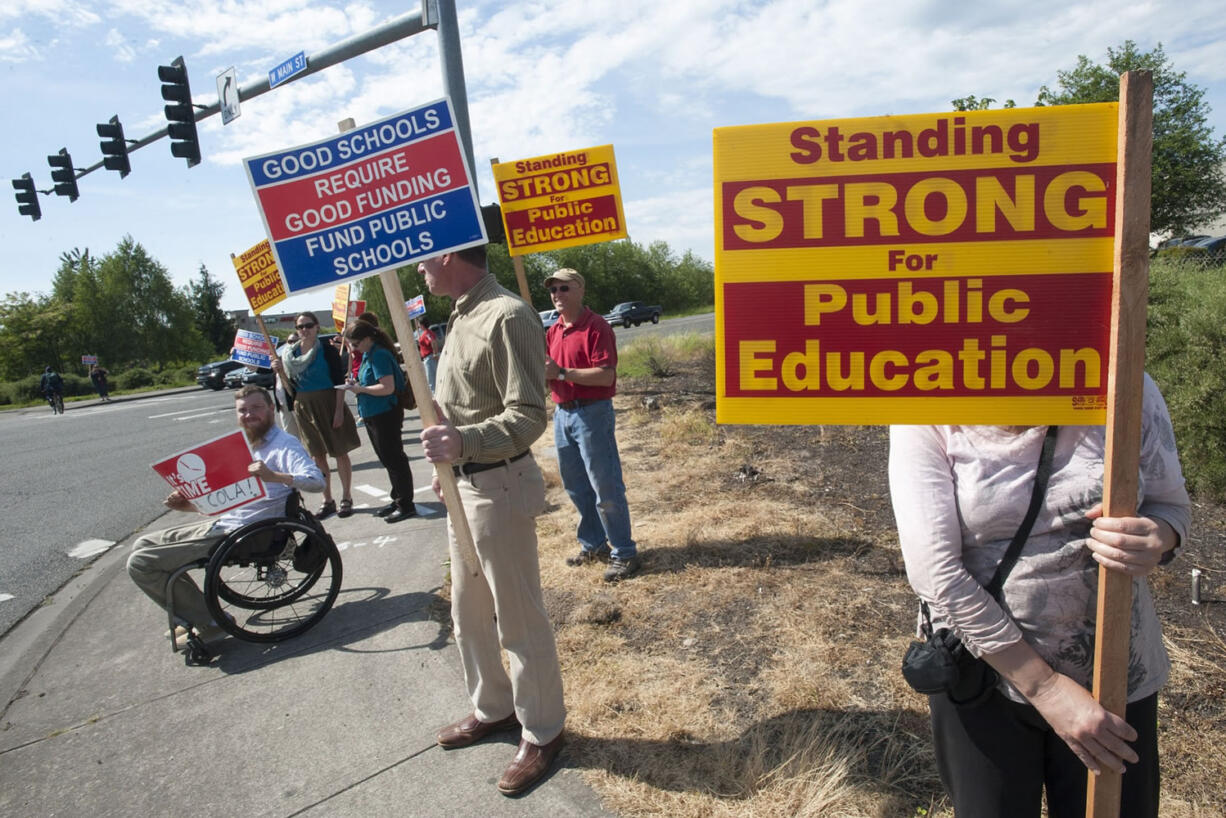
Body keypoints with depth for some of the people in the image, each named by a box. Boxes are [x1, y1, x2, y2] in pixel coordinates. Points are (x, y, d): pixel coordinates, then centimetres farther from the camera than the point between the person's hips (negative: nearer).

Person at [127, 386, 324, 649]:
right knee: (142, 545, 17)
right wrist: (188, 504, 4)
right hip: (223, 524, 10)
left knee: (140, 564, -9)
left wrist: (273, 476, -45)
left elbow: (316, 481, -30)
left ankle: (209, 623, 2)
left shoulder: (284, 445, -13)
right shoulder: (246, 445, 16)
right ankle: (194, 617, 20)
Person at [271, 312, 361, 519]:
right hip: (304, 407, 5)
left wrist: (339, 410, -15)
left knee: (340, 452, 3)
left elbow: (339, 381, -9)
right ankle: (327, 500, 19)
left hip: (328, 404, -4)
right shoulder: (290, 353, 6)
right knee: (317, 455, 9)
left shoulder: (327, 350, -7)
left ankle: (346, 498, 15)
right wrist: (281, 372, -8)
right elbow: (291, 384, 12)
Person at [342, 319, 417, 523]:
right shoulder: (368, 355, 12)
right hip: (374, 415, 10)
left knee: (394, 459, -3)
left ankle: (406, 504, 6)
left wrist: (361, 389, -17)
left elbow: (387, 387, -26)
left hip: (385, 414, -10)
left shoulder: (380, 355, -18)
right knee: (388, 459, 17)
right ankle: (398, 500, 28)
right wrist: (357, 384, 5)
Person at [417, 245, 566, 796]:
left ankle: (542, 733, 24)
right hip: (463, 484, 10)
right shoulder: (462, 316, 12)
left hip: (499, 485, -10)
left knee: (519, 620, 4)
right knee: (468, 611, 21)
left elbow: (528, 417, -22)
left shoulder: (506, 316, -18)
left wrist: (464, 442, -36)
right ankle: (493, 709, 41)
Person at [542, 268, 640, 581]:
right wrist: (540, 371, -4)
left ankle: (624, 554, 9)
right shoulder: (553, 332, 13)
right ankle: (593, 545, 31)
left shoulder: (596, 327, -12)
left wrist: (561, 372, -23)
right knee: (576, 486, 16)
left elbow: (606, 375, -21)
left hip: (592, 413, -8)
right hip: (562, 413, 8)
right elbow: (548, 373, 19)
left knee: (606, 487, -2)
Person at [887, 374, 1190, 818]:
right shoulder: (928, 415, -17)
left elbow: (1170, 503, 4)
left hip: (1115, 677, 2)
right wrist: (1045, 686, -18)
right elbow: (934, 570, -20)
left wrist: (1157, 537, -21)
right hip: (984, 674, -2)